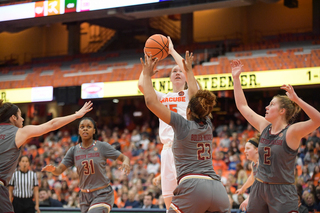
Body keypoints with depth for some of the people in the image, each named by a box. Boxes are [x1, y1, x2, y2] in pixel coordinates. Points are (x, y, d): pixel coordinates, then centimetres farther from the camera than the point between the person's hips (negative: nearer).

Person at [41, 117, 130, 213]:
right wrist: (53, 169, -24)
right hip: (85, 196, 4)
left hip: (102, 194, -4)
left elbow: (124, 157, -1)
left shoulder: (102, 146, -5)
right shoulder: (74, 151, 4)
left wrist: (125, 162, -25)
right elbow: (59, 170, 0)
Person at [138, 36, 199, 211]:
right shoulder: (162, 98, 19)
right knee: (170, 205, 3)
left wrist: (172, 51, 2)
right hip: (168, 149, 4)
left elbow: (188, 71, -8)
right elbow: (141, 84, 5)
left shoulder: (190, 94, 10)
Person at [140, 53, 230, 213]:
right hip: (218, 189, 6)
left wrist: (147, 75, 13)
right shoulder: (208, 126, 18)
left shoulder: (183, 125, 2)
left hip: (193, 187, -6)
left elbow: (151, 102, 0)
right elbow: (199, 98, 36)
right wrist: (189, 71, 46)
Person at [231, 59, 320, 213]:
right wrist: (236, 78, 13)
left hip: (282, 192, -6)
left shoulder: (291, 132, -11)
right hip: (259, 188, 6)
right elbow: (242, 106, 15)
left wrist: (296, 99, -37)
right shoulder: (264, 127, 7)